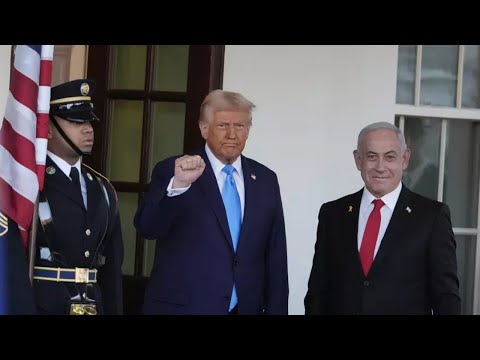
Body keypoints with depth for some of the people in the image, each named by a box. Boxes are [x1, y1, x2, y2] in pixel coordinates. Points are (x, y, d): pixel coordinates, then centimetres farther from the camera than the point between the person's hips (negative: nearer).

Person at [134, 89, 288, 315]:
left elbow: (275, 256, 8)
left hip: (246, 308, 3)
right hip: (181, 307, -3)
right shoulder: (171, 171, -5)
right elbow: (146, 227, -19)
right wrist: (178, 185, -33)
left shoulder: (265, 180, 6)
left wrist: (276, 309, 5)